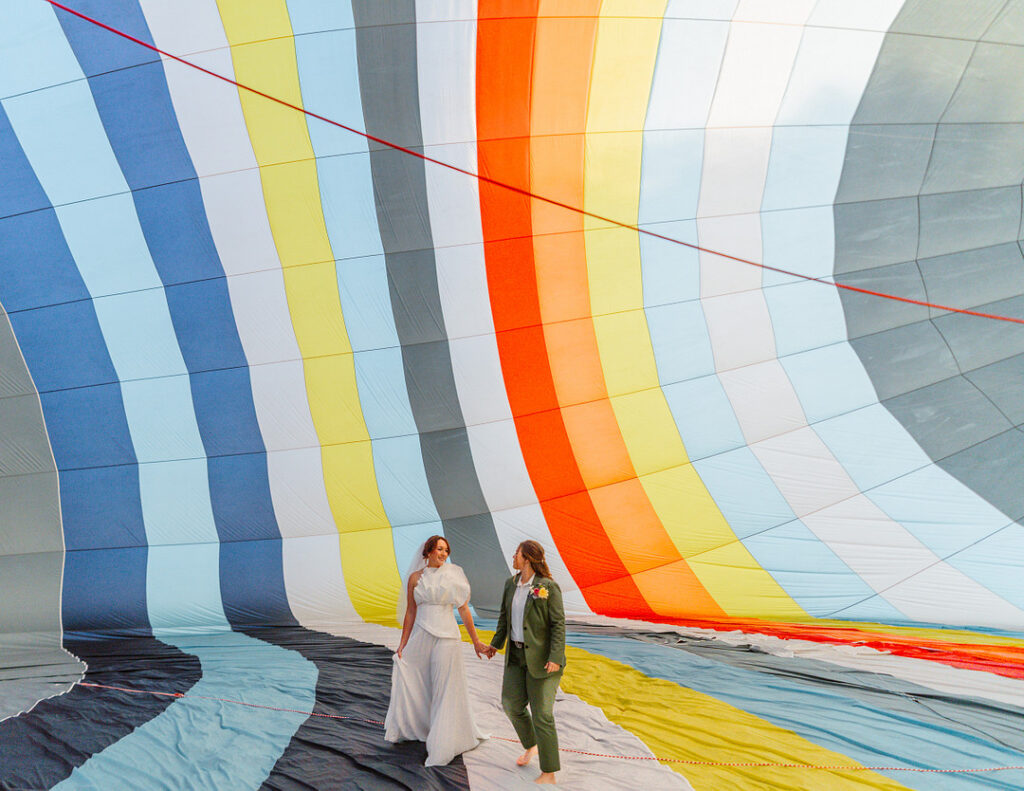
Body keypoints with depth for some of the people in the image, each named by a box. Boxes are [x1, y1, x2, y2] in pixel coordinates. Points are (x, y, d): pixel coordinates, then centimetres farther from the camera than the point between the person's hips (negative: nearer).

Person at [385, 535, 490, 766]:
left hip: (446, 637, -3)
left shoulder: (453, 576, -1)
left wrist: (476, 641, 2)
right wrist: (402, 644, 9)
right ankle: (417, 729, 36)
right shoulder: (415, 577, 5)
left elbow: (464, 610, 1)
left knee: (445, 688, 0)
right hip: (420, 637, 3)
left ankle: (443, 744, 10)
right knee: (413, 684, 12)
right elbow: (410, 613, 10)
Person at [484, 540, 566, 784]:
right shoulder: (511, 584, 5)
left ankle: (549, 773, 13)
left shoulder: (548, 587, -14)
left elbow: (558, 624, -14)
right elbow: (504, 616, 18)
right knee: (512, 704, 12)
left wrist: (556, 658, -20)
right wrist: (496, 643, 19)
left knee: (542, 714, -1)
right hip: (516, 655, 7)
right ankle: (531, 745, 40)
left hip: (541, 659, -7)